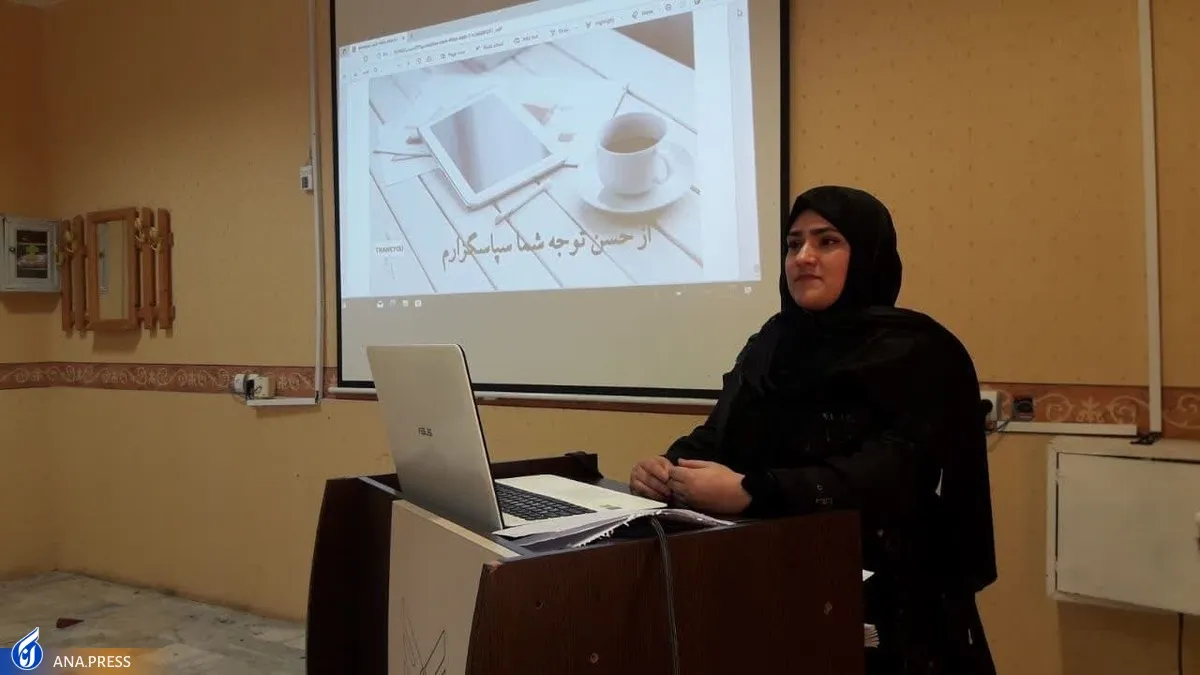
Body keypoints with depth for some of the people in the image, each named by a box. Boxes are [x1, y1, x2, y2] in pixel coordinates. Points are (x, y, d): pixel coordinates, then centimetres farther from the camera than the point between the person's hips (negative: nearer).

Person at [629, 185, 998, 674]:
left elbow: (889, 476, -21)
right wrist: (668, 467, -15)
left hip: (882, 604, -4)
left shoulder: (916, 354, -7)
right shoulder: (771, 344, 11)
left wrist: (751, 491, -30)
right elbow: (717, 437, 7)